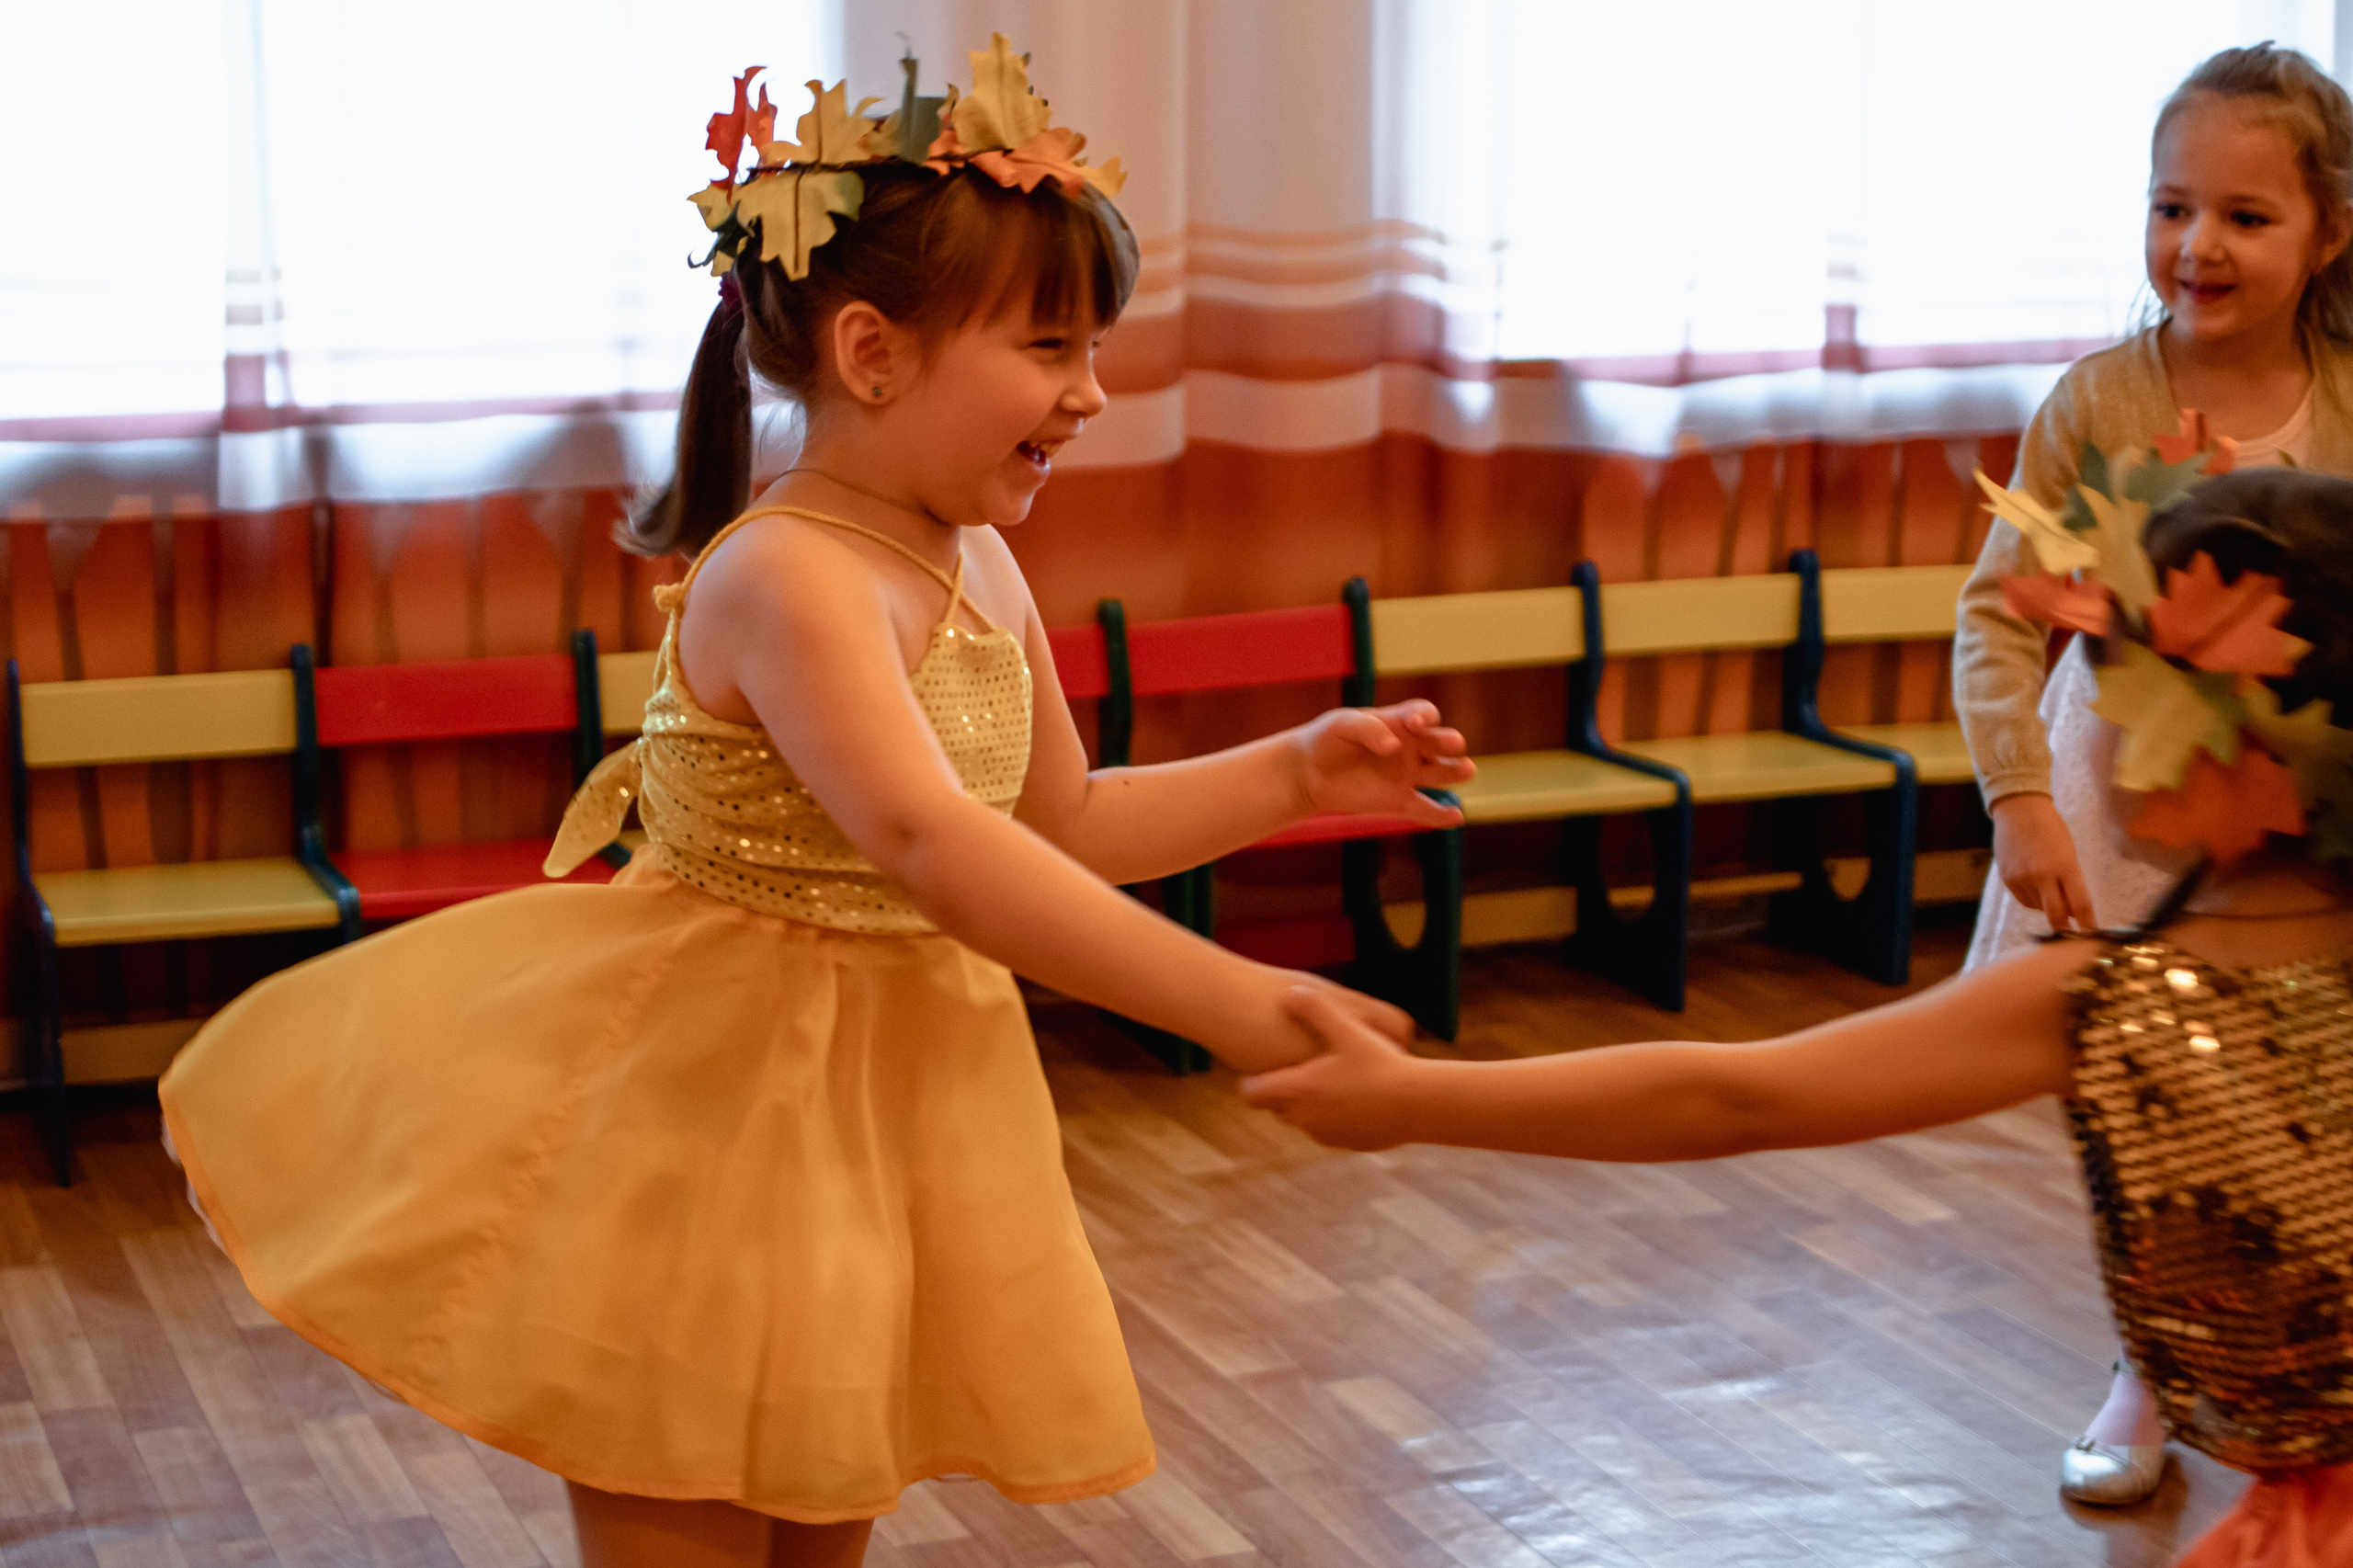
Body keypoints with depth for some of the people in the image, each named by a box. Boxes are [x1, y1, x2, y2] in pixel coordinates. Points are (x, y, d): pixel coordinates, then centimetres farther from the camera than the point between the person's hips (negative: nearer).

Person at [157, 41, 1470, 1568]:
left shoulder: (983, 569, 4)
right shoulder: (782, 579, -25)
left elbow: (1062, 825, 17)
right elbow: (931, 845, -39)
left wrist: (1292, 774, 5)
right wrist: (1231, 1001, -44)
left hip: (892, 1105, 8)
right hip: (705, 1104, -8)